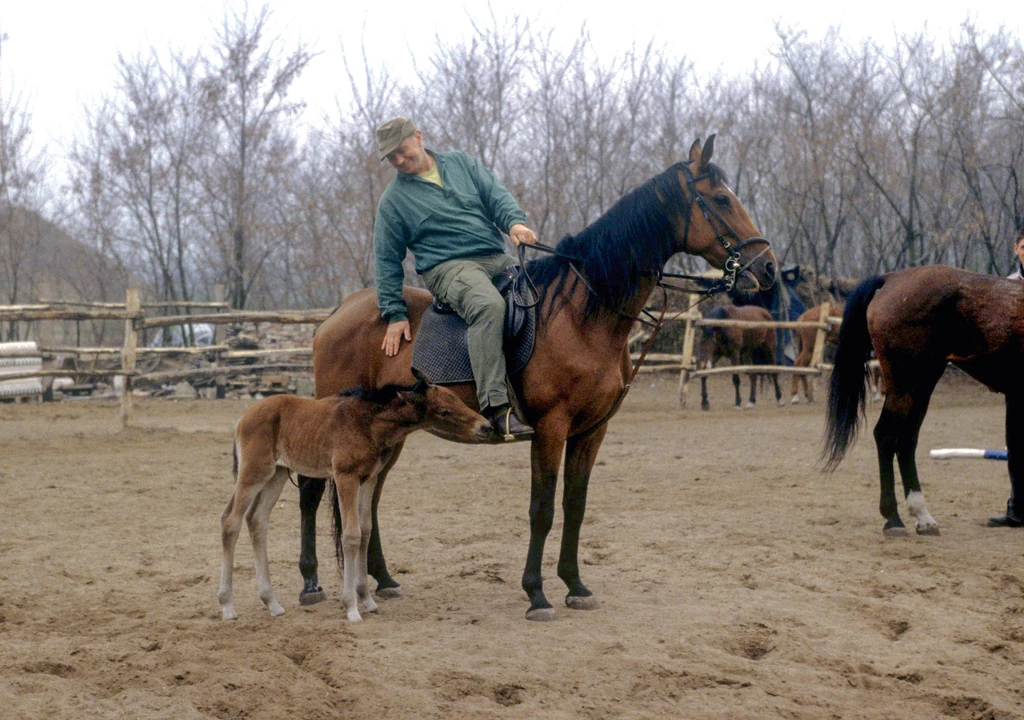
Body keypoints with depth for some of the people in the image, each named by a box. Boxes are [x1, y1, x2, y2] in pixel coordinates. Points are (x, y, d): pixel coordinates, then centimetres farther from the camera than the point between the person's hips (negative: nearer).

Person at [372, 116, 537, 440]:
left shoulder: (461, 163, 17)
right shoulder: (393, 199, 9)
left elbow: (496, 195, 9)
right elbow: (387, 260, 9)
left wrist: (515, 222, -14)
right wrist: (395, 314, 0)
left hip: (499, 259, 6)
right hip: (449, 267, -6)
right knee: (489, 306, -37)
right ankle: (495, 406, -46)